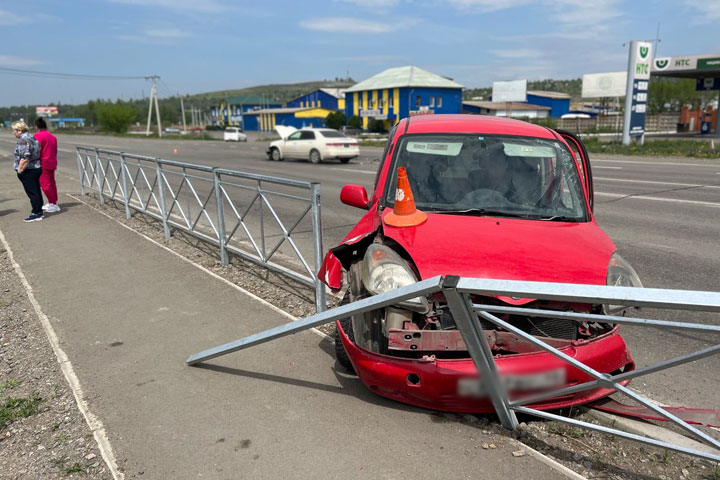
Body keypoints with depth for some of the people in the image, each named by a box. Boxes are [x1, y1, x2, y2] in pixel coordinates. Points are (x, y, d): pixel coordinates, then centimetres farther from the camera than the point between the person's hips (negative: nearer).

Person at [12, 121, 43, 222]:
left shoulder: (23, 140, -17)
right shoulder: (32, 137, 13)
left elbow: (25, 158, -25)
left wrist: (20, 170, -16)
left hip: (28, 171, -10)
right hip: (36, 168, 10)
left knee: (32, 193, -6)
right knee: (36, 191, 13)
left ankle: (36, 214, -3)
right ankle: (39, 211, 20)